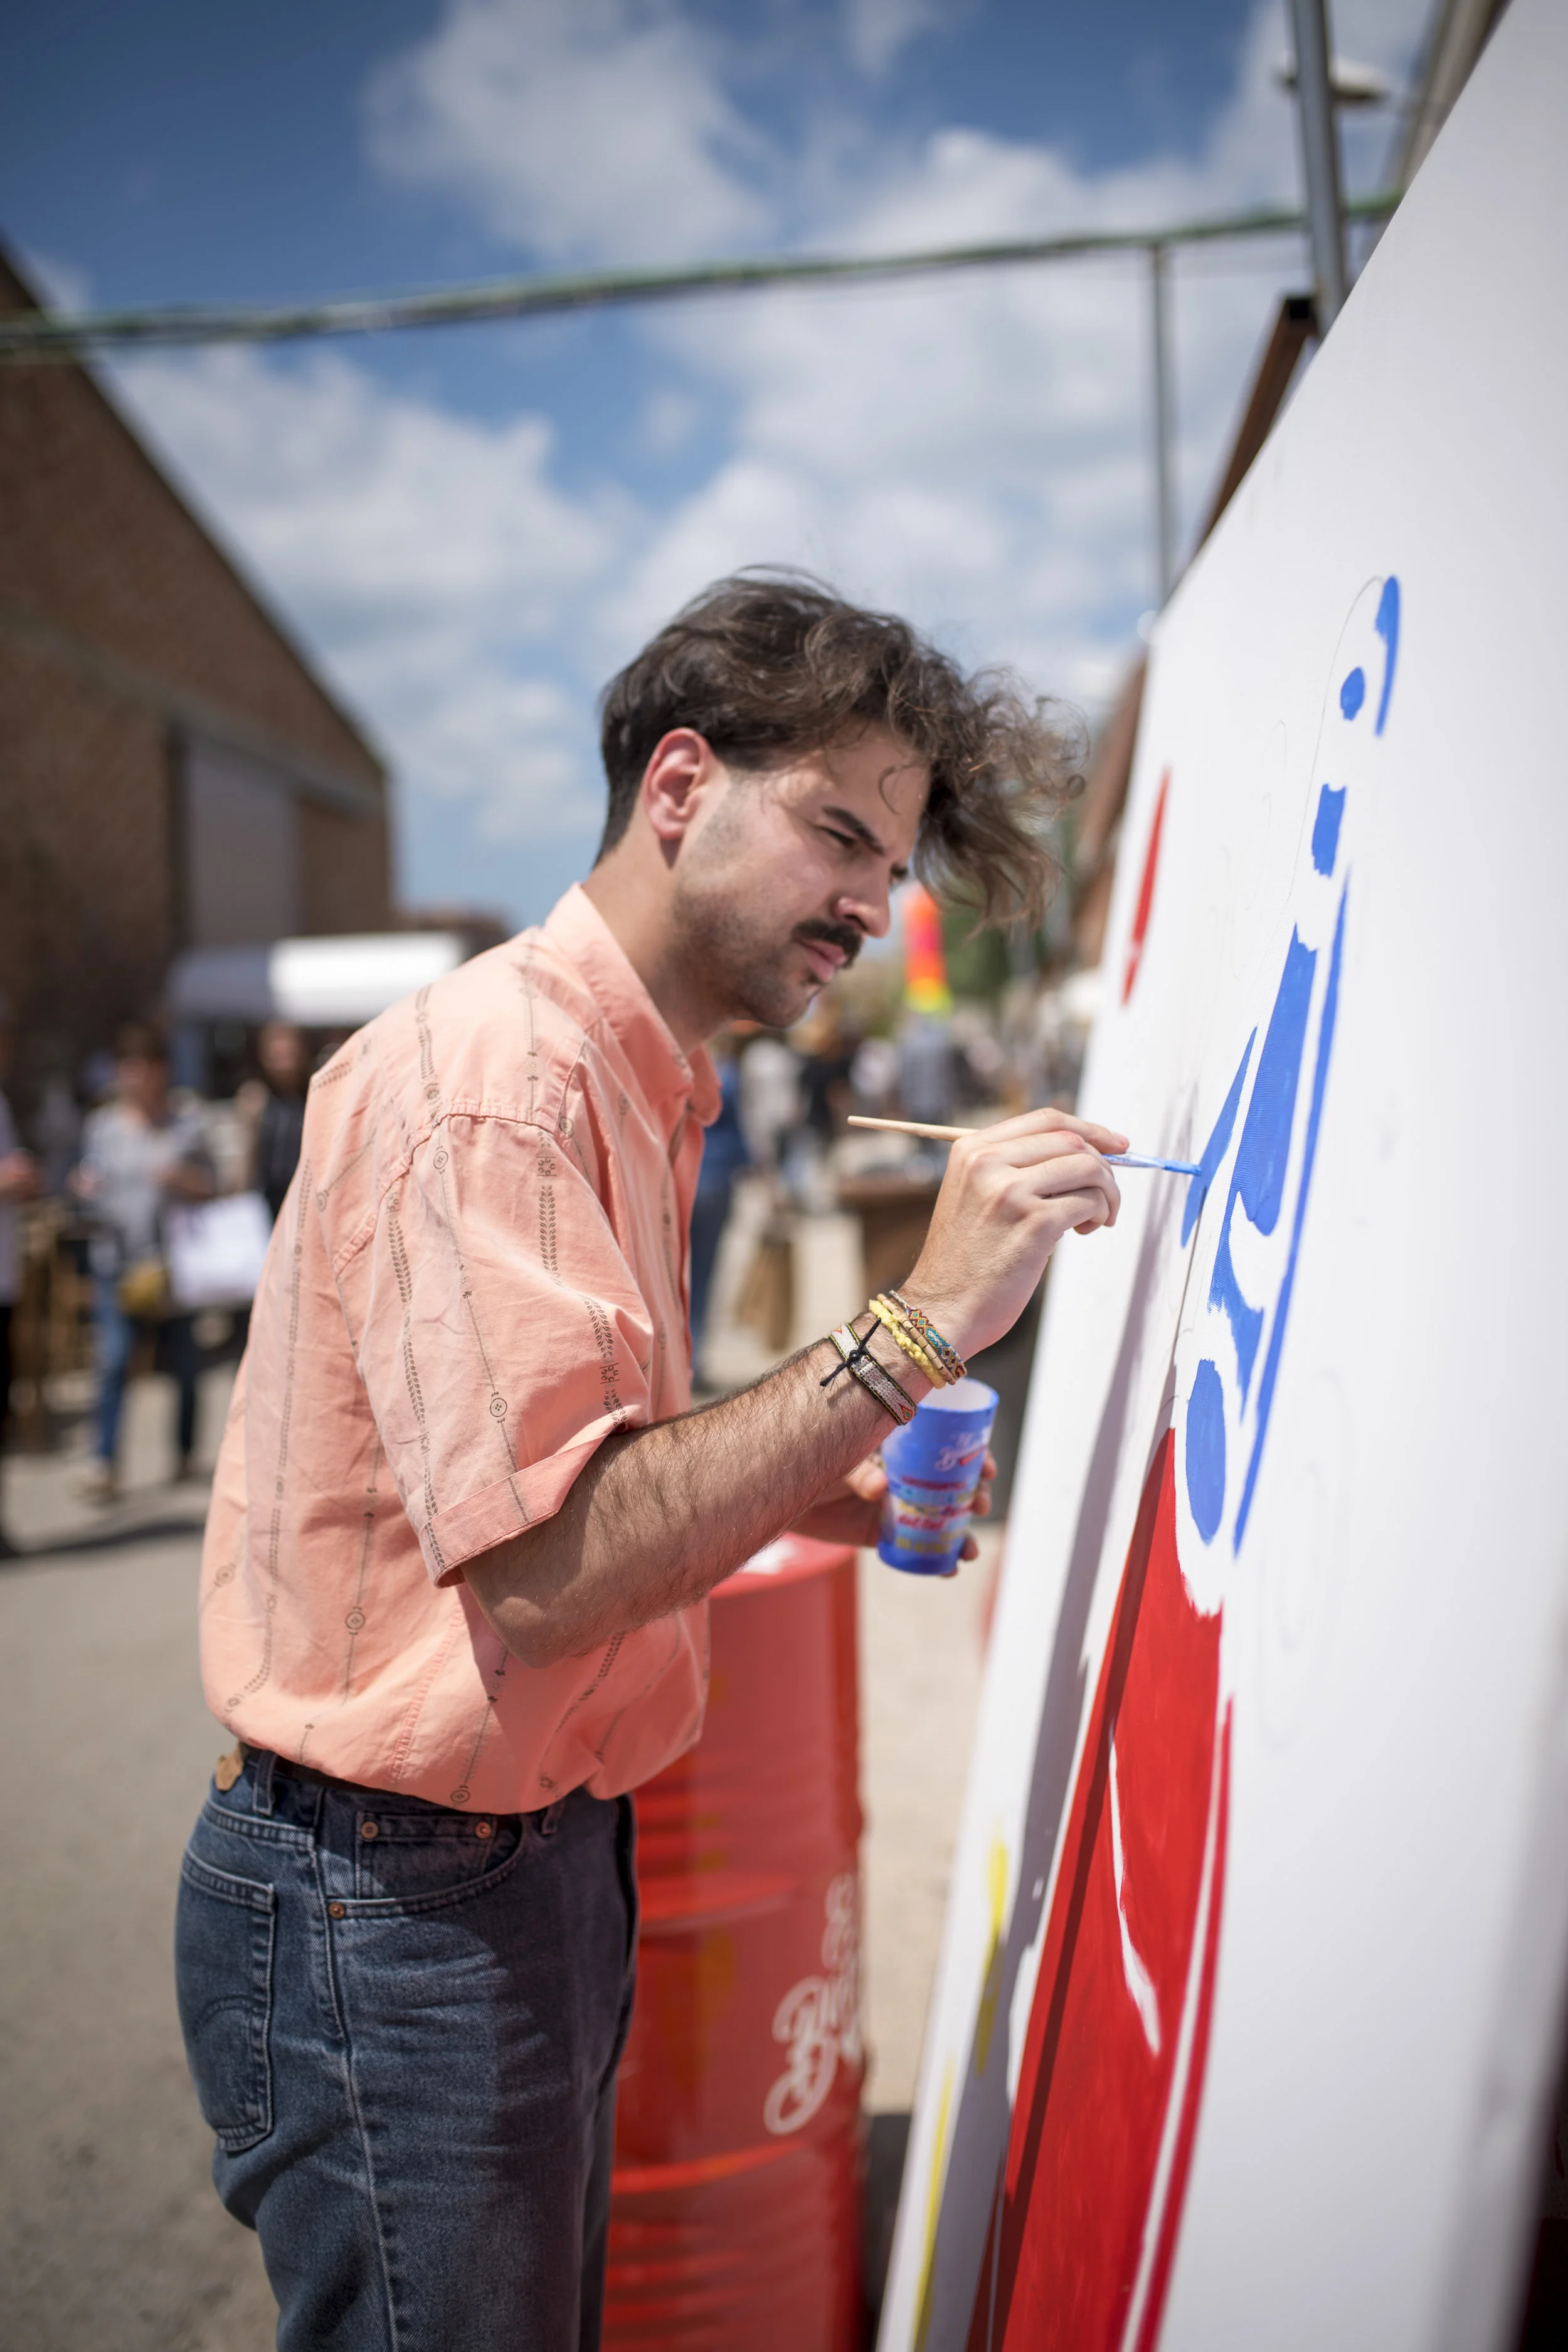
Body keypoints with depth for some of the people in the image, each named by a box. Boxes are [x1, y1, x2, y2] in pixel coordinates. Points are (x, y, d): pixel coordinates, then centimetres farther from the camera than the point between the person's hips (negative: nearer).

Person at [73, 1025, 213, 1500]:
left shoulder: (185, 1126, 5)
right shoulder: (101, 1126, 7)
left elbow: (207, 1190, 6)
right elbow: (90, 1187, 12)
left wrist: (180, 1180, -14)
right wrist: (84, 1190, -10)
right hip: (115, 1261, 0)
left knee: (183, 1363, 6)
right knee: (113, 1362, -10)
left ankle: (185, 1455, 22)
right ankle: (105, 1465, -7)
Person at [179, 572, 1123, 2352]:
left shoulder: (629, 1080, 11)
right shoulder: (489, 1072, -21)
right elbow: (538, 1570, -30)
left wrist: (819, 1493, 5)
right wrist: (918, 1327, -30)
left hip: (541, 1860, 9)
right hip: (397, 1912, -9)